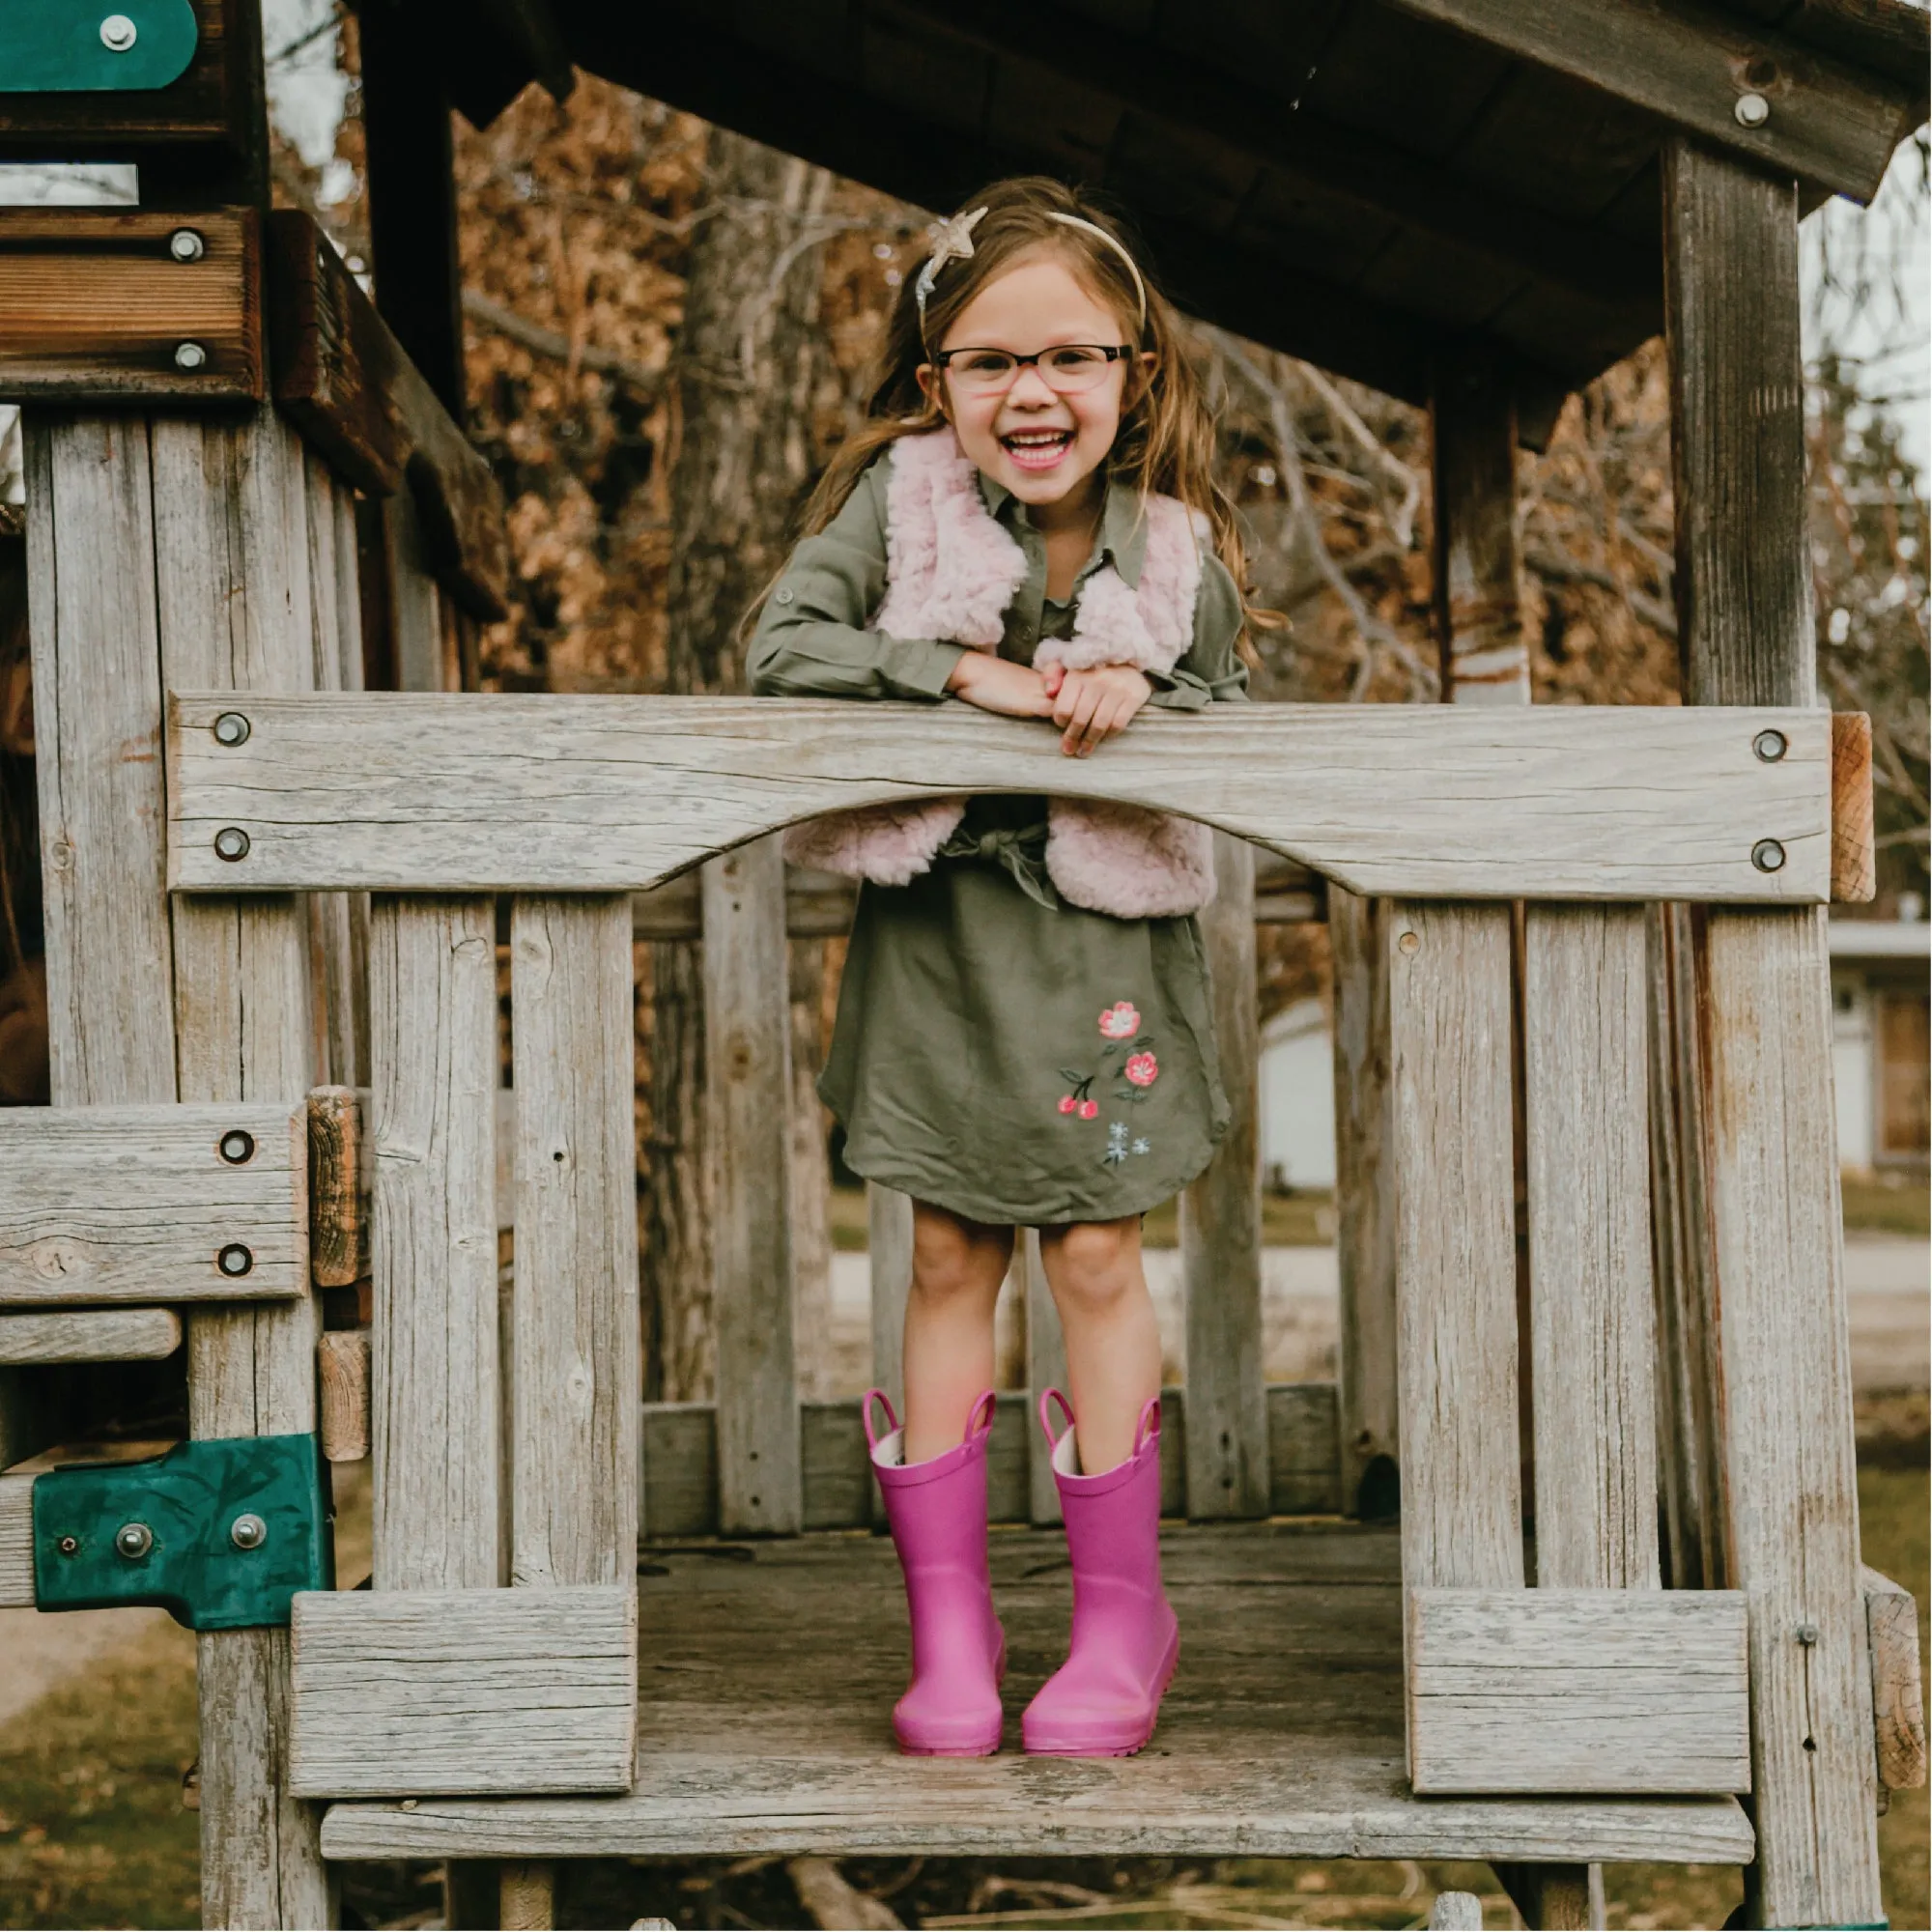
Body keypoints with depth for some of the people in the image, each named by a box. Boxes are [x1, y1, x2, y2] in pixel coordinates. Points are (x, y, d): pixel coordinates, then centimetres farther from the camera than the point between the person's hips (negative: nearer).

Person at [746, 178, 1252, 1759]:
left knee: (1098, 1258, 3)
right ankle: (948, 1620, 16)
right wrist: (972, 674, -21)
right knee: (949, 1267, 6)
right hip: (934, 929, 0)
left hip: (1102, 934, 0)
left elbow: (1231, 714, 6)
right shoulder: (897, 497, -7)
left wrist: (1138, 692, -16)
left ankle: (1122, 1610, 18)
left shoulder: (1178, 551, -4)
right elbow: (781, 646, -13)